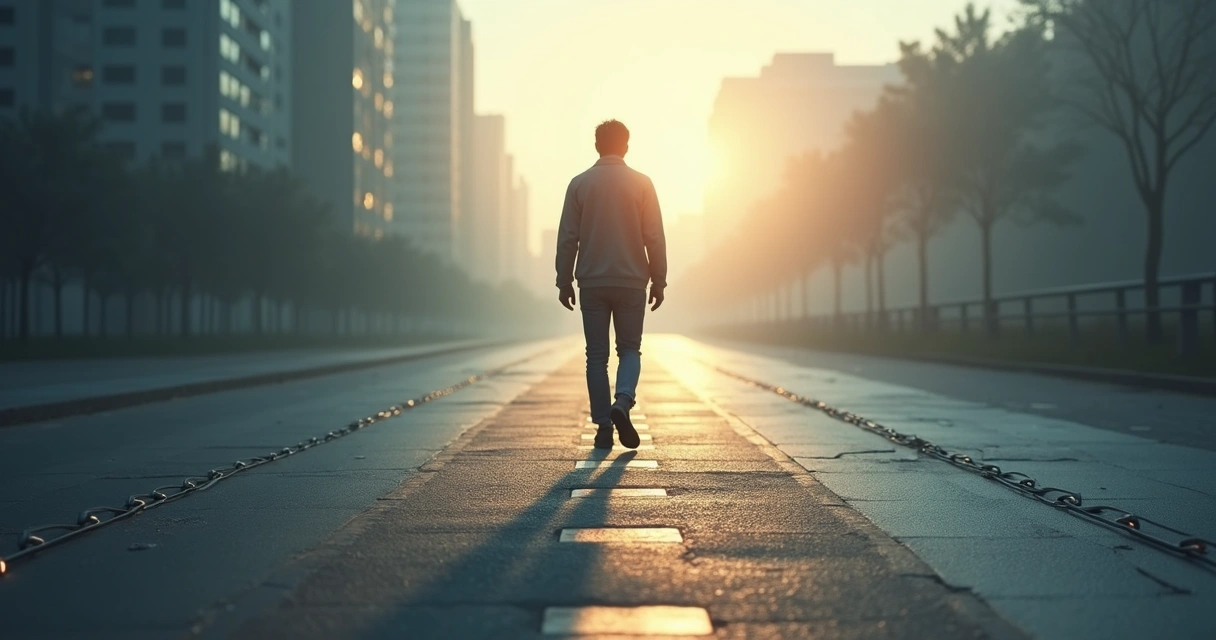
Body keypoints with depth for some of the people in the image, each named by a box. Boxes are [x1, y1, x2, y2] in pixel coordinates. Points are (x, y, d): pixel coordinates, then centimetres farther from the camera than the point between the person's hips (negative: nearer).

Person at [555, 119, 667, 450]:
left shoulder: (580, 184, 1)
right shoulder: (641, 183, -1)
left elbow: (567, 238, 1)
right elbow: (655, 237, -2)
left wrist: (564, 281, 8)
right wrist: (659, 281, 6)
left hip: (592, 283, 1)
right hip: (631, 282, -1)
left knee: (597, 356, 6)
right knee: (629, 349, 11)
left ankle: (604, 426, 3)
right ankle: (623, 401, -15)